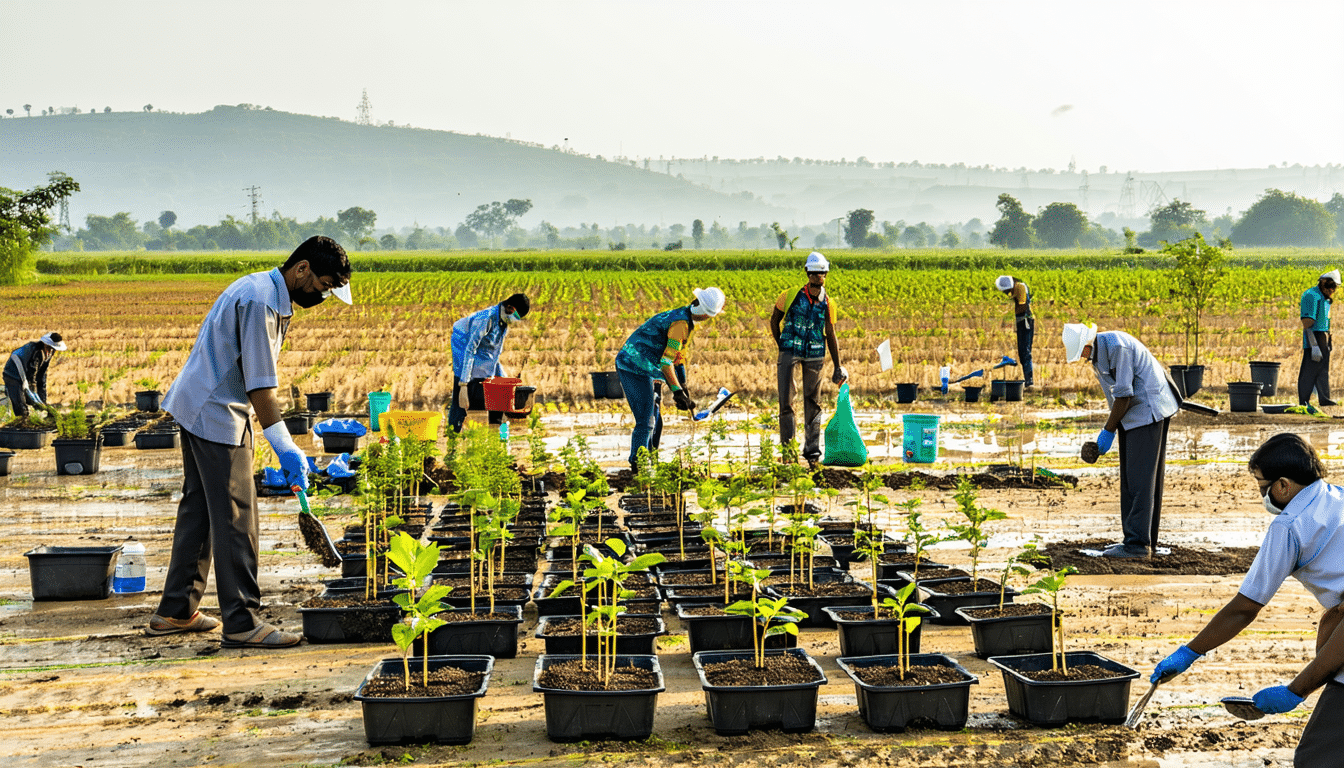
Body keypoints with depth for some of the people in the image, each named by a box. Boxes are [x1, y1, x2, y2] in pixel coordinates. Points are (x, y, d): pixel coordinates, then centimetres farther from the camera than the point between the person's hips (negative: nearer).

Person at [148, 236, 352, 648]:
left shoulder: (272, 295, 12)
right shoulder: (259, 300, -20)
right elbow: (259, 384, -24)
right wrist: (284, 448, -24)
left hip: (199, 409, 11)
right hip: (215, 414, -11)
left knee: (199, 509, 15)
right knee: (235, 517, -9)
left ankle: (176, 611, 22)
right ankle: (241, 622, -7)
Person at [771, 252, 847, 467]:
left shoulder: (827, 304, 2)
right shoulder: (790, 296, -6)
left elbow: (830, 335, 10)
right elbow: (774, 321, 8)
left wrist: (837, 366, 12)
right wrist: (782, 346, 6)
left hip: (815, 355, 2)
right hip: (790, 351, -2)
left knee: (813, 402, 7)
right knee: (785, 399, -4)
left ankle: (812, 450, 16)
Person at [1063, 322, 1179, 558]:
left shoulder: (1116, 346, -21)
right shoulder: (1097, 353, 10)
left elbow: (1123, 394, -20)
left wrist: (1108, 431, -13)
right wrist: (1110, 428, 7)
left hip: (1148, 412, -10)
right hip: (1133, 415, 10)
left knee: (1140, 478, -11)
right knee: (1129, 478, 10)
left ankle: (1138, 543, -12)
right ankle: (1140, 539, 13)